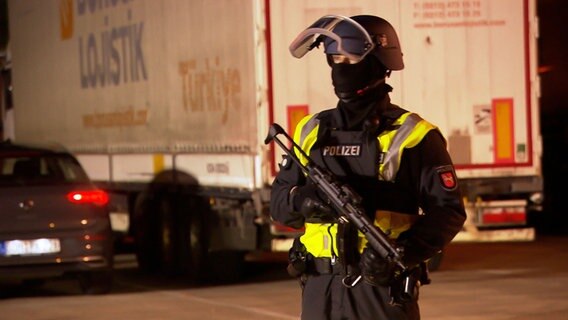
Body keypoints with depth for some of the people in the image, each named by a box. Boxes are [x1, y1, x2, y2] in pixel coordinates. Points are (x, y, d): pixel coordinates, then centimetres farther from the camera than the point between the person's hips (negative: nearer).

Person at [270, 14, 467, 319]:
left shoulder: (411, 135, -3)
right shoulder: (312, 132, 12)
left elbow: (448, 211, -5)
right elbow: (278, 199, 13)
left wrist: (402, 253, -19)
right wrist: (301, 200, -11)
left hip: (383, 289, -5)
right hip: (320, 291, 5)